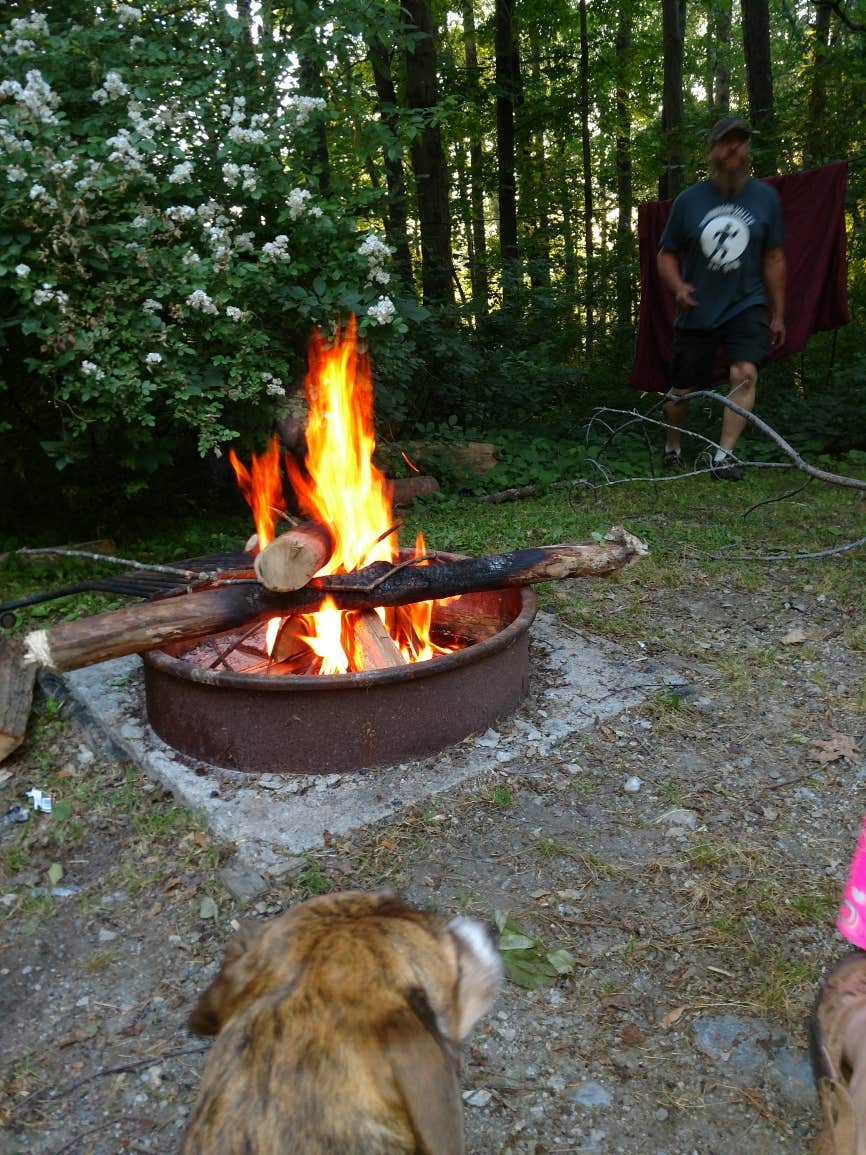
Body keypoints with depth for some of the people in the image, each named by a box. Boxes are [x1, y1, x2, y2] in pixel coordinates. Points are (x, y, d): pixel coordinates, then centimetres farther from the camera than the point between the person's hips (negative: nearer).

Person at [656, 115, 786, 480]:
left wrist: (778, 313, 8)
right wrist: (678, 286, -14)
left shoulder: (765, 196, 2)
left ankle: (724, 455, -17)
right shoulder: (689, 200, -1)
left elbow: (773, 258, 7)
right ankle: (672, 449, 30)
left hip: (746, 306, 0)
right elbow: (667, 254, 6)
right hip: (697, 311, 0)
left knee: (744, 374, -23)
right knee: (681, 390, 6)